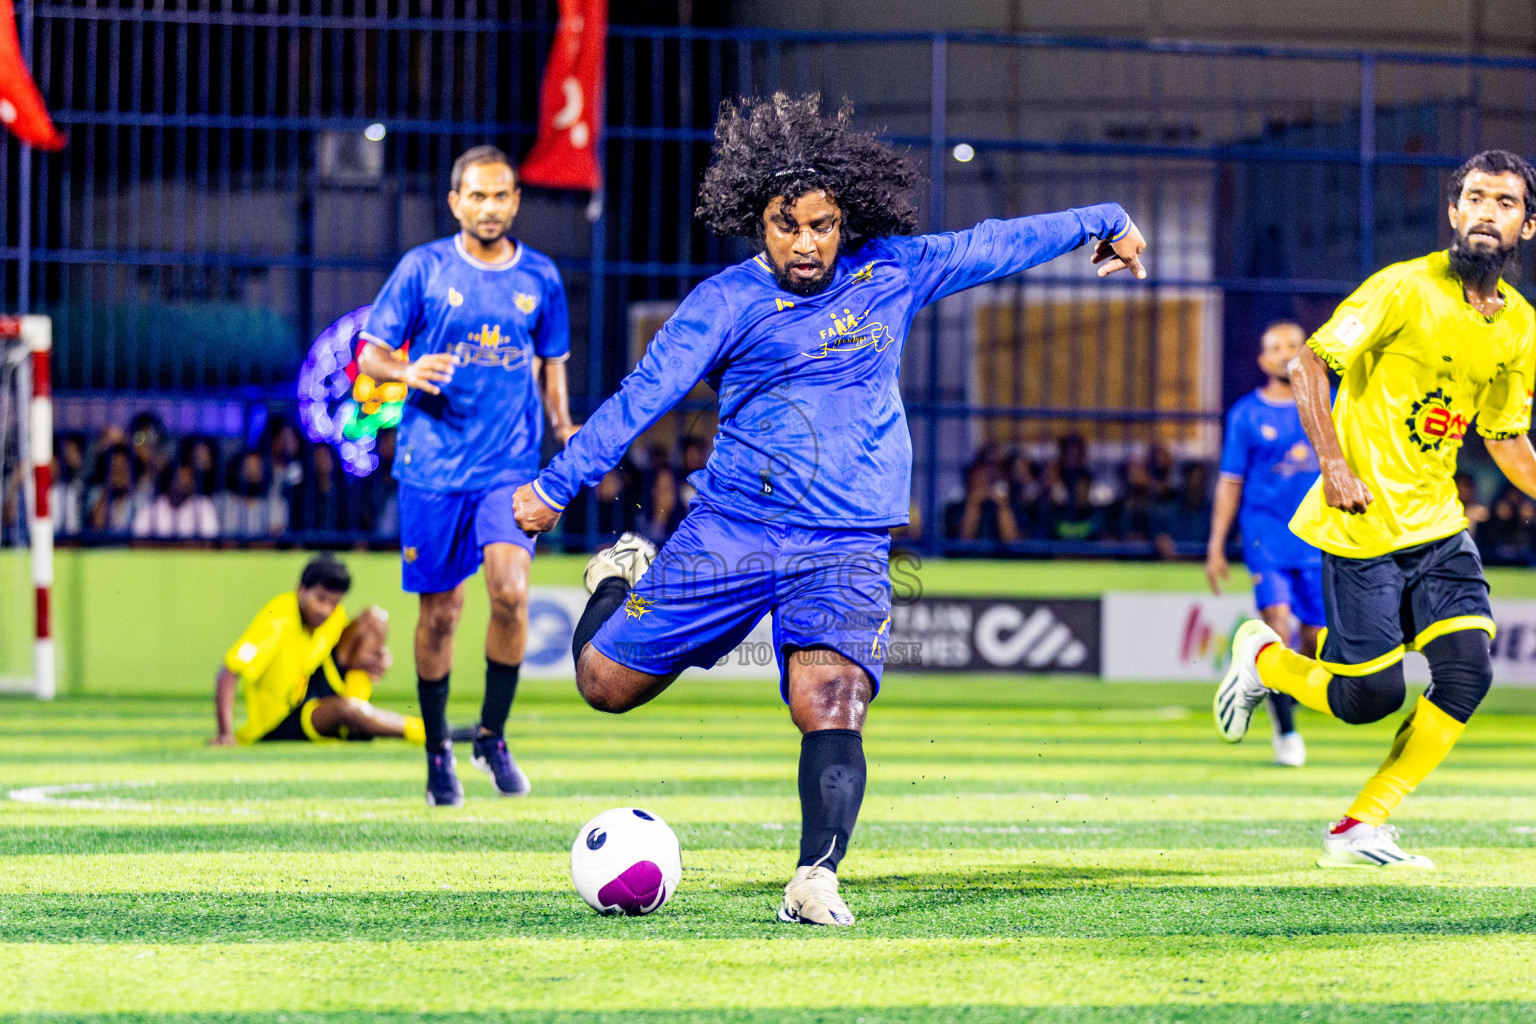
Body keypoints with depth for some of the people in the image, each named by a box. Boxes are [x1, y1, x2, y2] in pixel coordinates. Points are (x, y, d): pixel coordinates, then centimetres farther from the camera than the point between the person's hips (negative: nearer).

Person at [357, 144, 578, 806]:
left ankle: (492, 737, 0)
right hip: (432, 463, -1)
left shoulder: (540, 278, 7)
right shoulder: (422, 269, 0)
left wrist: (564, 429, 6)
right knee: (439, 610, 3)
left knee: (511, 590, -18)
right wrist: (407, 371, -20)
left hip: (510, 463, 1)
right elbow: (369, 355, 1)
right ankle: (437, 751, 21)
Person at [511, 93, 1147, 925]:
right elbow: (644, 395, -4)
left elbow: (991, 247, 19)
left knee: (832, 702, -24)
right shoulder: (727, 302, -1)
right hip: (730, 529, 0)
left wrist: (1103, 223, 29)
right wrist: (555, 484, -8)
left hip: (847, 546, 0)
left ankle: (815, 880, -28)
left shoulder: (890, 273, 7)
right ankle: (622, 578, 36)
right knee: (606, 683, 5)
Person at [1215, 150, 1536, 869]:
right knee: (1370, 696, -8)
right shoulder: (1406, 289, -13)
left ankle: (1360, 829, 1)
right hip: (1363, 524, -6)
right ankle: (1261, 656, 26)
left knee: (1467, 669, -12)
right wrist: (1333, 463, -22)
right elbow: (1308, 364, -12)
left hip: (1438, 523, 6)